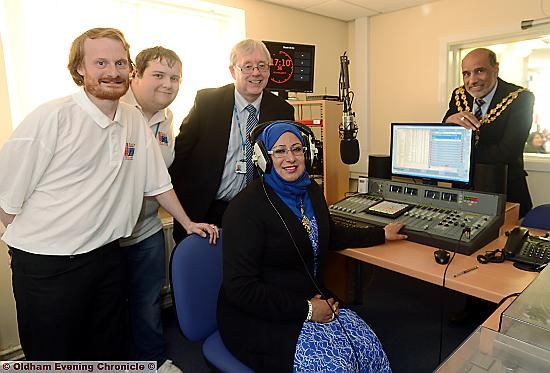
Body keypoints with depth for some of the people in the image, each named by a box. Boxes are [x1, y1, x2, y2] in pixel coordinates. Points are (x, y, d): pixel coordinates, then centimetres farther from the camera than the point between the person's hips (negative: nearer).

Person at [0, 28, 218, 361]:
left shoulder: (135, 121, 1)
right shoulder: (51, 118, -15)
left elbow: (156, 182, 9)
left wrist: (187, 222, 12)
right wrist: (33, 241, -3)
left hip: (108, 256, 4)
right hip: (47, 266, -4)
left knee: (110, 350, 20)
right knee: (52, 358, 15)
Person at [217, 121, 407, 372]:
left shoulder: (310, 191, 5)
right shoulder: (247, 207, -21)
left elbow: (331, 236, 23)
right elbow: (240, 288, -22)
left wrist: (382, 234, 26)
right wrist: (306, 310, -19)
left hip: (311, 301, 7)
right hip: (260, 317, -7)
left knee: (369, 347, -9)